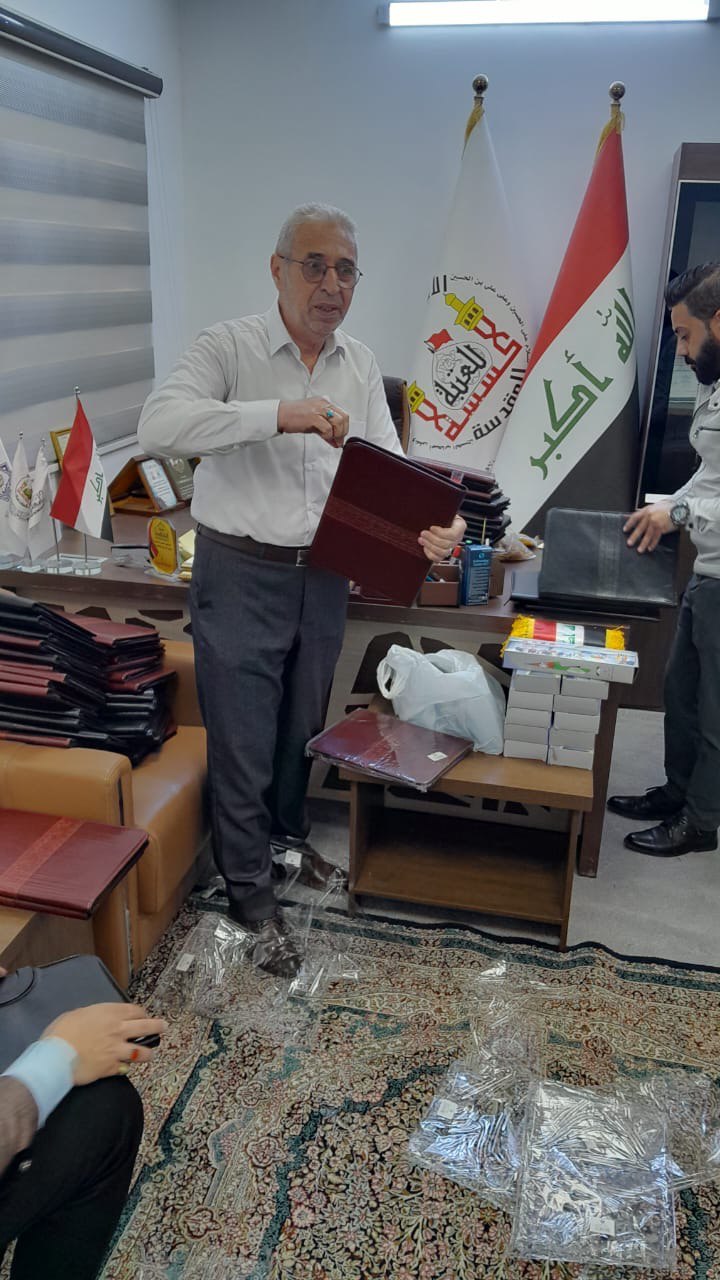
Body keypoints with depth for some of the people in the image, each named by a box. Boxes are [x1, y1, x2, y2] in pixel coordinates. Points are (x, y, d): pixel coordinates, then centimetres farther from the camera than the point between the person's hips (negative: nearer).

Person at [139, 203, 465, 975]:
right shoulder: (228, 347, -11)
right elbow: (159, 427, -27)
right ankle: (250, 890, 25)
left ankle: (286, 830, 49)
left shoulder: (361, 364, 6)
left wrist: (427, 526, -19)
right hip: (241, 576, -5)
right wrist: (280, 413, -37)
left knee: (304, 724, 22)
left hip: (323, 576, 5)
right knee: (243, 741, 5)